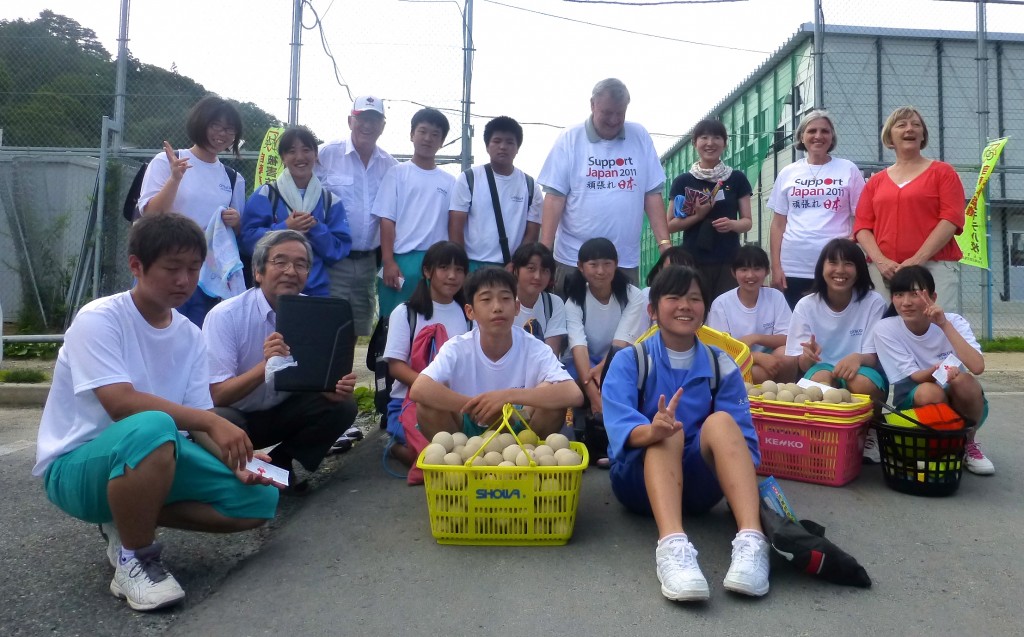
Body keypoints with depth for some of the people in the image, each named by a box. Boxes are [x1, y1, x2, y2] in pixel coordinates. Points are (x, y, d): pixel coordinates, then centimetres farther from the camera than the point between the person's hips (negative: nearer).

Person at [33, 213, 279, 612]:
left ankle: (129, 522, 6)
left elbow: (198, 424, -1)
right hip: (75, 467, -6)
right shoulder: (99, 319, -17)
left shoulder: (190, 336, 1)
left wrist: (237, 459, -19)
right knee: (152, 427, -40)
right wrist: (212, 421, -33)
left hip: (149, 459, 6)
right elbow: (121, 404, -30)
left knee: (260, 498, -10)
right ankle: (134, 559, -16)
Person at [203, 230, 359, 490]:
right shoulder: (225, 316, -19)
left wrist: (336, 388, -32)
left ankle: (281, 464, 0)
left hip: (283, 411, 4)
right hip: (235, 414, -3)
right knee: (220, 421, -36)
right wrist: (265, 365, -41)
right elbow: (216, 395, -24)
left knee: (342, 407, -19)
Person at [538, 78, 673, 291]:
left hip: (626, 261, 2)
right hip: (574, 260, -2)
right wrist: (544, 252, -11)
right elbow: (554, 197, -5)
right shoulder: (569, 140, -1)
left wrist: (665, 243, -2)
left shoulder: (640, 137, 6)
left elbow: (652, 194, 6)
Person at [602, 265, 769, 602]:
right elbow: (618, 422, -20)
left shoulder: (721, 365, 6)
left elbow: (743, 435, -2)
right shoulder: (629, 360, -1)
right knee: (668, 433, -32)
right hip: (639, 480, -2)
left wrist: (746, 481, -22)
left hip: (699, 481, 2)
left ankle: (751, 540, -41)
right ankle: (672, 544, -53)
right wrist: (652, 430, -42)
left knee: (721, 421, -26)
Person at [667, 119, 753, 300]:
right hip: (693, 262, -1)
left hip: (729, 261, 1)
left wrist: (732, 224, -13)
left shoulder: (737, 178, 8)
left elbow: (747, 221, 9)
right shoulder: (683, 181, 5)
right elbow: (670, 225, 6)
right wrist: (697, 216, -11)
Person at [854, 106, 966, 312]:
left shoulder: (942, 171, 10)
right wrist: (880, 261, -9)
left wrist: (917, 260, -13)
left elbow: (951, 219, -2)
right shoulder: (875, 181, 17)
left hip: (935, 267, -2)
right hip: (883, 271, 2)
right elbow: (862, 226, 8)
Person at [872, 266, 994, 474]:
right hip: (914, 403, -1)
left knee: (963, 380, -31)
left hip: (964, 404, 2)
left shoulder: (954, 321, -12)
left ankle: (968, 443, -3)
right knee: (929, 392, -34)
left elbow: (977, 367, -28)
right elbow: (913, 376, -18)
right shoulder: (885, 330, -14)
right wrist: (936, 371, -41)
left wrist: (945, 325, -31)